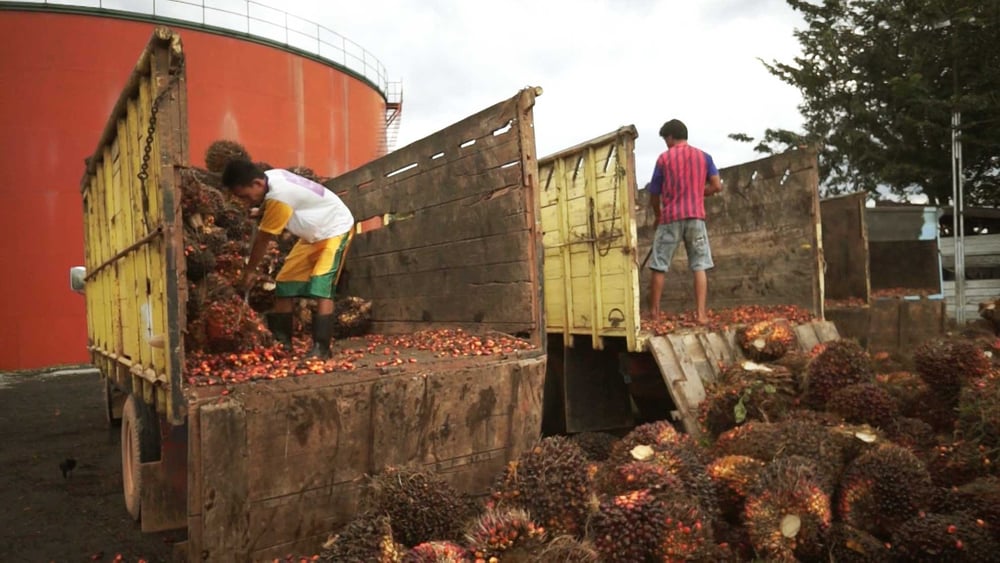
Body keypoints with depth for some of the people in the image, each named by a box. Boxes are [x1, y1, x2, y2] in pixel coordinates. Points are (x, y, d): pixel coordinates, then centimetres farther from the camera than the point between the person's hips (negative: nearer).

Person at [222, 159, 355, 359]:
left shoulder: (279, 197, -34)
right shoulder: (270, 178, -9)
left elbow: (263, 239, -21)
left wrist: (250, 271, -10)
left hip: (336, 229, -9)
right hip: (313, 234, 9)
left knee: (321, 287, -22)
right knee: (284, 283, 5)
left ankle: (321, 347, -20)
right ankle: (281, 342, 11)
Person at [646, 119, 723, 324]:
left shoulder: (664, 158, 1)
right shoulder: (704, 156, 9)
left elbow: (654, 194, 3)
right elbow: (717, 186, 3)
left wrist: (658, 215, 19)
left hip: (671, 218, -2)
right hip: (696, 217, 2)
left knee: (659, 267, 5)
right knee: (700, 266, 2)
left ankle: (654, 313, 7)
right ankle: (702, 314, -4)